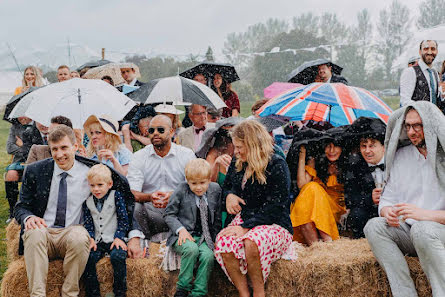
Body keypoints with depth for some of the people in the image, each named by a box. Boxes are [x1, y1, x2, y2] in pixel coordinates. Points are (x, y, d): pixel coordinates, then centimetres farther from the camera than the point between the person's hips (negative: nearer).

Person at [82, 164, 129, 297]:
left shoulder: (116, 196, 1)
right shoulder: (87, 202, 11)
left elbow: (123, 219, -1)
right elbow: (88, 223, 10)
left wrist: (118, 237, -11)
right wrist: (91, 238, -7)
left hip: (114, 240, -3)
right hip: (97, 241, 3)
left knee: (117, 256, -32)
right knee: (86, 258, -23)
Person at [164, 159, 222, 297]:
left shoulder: (215, 190, 6)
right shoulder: (181, 190, -3)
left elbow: (217, 218, 14)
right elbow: (169, 214, 1)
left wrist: (214, 238, 4)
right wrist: (181, 229, -14)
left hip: (204, 237, 3)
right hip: (183, 235, -2)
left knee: (208, 255, -28)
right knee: (192, 249, -34)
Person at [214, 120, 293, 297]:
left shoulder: (276, 165, -8)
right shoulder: (237, 163, 13)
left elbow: (274, 207, -14)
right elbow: (226, 186, 30)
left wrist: (246, 227, -21)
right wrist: (229, 195, 4)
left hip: (275, 225, -5)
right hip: (244, 220, 5)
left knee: (251, 242, -39)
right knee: (222, 244, -29)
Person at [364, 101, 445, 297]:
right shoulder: (400, 156, 12)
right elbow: (387, 198, 13)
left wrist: (426, 215, -26)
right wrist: (387, 212, -12)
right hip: (408, 233, 5)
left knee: (422, 229, -37)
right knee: (373, 226, -23)